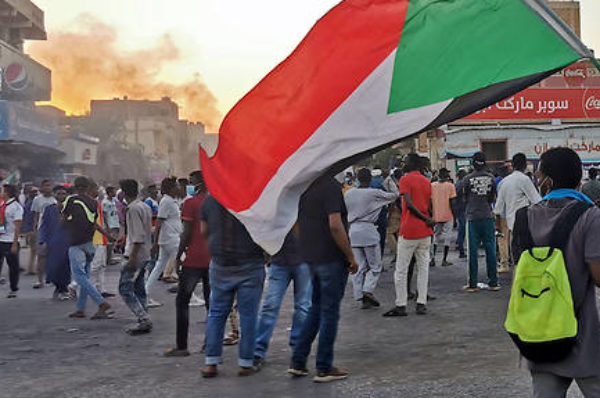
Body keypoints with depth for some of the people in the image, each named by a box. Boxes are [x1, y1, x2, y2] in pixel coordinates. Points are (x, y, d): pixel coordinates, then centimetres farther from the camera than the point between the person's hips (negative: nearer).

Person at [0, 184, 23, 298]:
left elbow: (17, 227, -13)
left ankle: (13, 290, 14)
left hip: (10, 241, -7)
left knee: (13, 266, 4)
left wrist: (15, 243, -17)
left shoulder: (16, 207, -10)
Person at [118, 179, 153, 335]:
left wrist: (132, 257, -22)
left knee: (125, 288, -8)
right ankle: (144, 322, 14)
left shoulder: (133, 208, -15)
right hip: (145, 255, 10)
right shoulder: (145, 207, 13)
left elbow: (138, 236, -22)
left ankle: (144, 318, -14)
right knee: (138, 289, 13)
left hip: (136, 255, -10)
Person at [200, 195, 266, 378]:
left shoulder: (210, 200, 1)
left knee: (216, 313, 12)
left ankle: (210, 363, 11)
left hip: (219, 265, 3)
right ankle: (246, 363, 8)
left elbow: (204, 231, 12)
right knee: (248, 315, 5)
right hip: (250, 266, -3)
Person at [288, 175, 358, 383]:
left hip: (310, 256, 8)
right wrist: (351, 257, -15)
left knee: (316, 309, 19)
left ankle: (297, 361, 19)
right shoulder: (330, 186, -16)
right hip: (331, 257, -8)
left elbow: (298, 223, 16)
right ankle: (324, 368, 10)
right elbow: (335, 225, -23)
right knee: (329, 311, 2)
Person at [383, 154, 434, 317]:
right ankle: (422, 304, 9)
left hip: (409, 230, -5)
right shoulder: (427, 182, 10)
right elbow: (430, 207, 9)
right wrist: (429, 220, 15)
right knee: (423, 267, 9)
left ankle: (401, 305, 2)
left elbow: (409, 204, -19)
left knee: (401, 269, 2)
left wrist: (425, 219, -14)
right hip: (425, 231, 6)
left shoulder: (406, 179, -9)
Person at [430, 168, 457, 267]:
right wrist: (454, 214, 4)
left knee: (436, 237, 13)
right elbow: (452, 201, -8)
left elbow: (430, 200, 4)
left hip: (436, 216, 3)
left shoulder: (432, 185, 3)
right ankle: (444, 260, 4)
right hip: (447, 216, -3)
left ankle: (433, 258, -1)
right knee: (446, 237, 5)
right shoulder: (450, 186, -5)